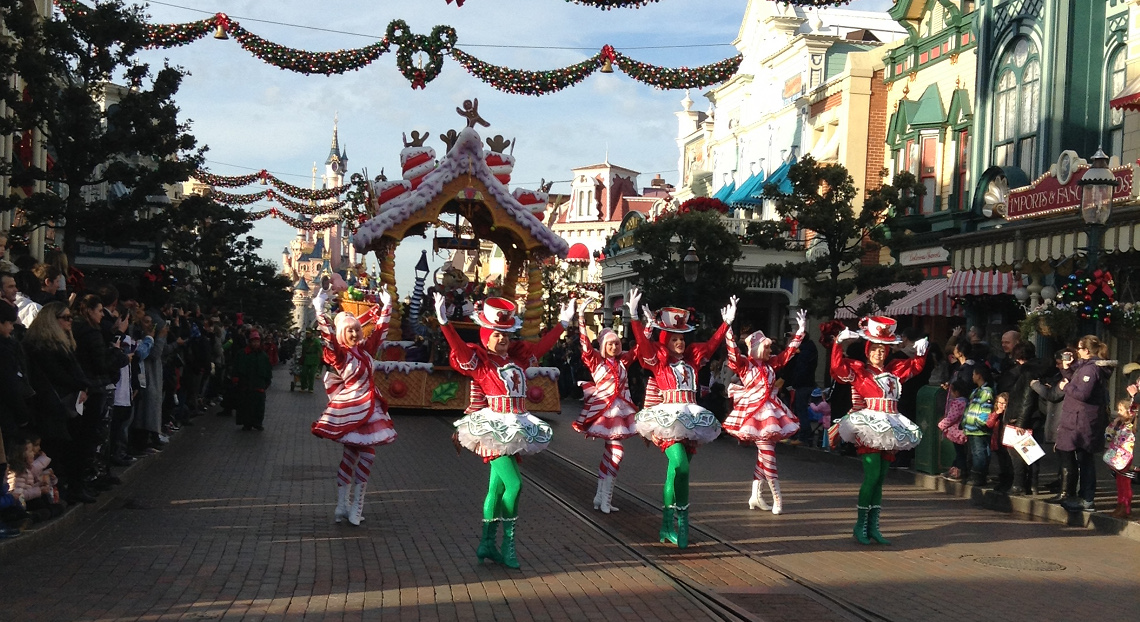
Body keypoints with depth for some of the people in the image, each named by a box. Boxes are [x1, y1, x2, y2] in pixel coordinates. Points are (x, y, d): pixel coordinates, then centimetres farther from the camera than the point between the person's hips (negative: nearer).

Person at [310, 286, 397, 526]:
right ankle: (343, 504, 9)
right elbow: (328, 338, -28)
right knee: (350, 454, -1)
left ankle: (355, 504, 11)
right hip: (350, 409, -6)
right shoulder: (339, 354, -11)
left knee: (366, 454, 5)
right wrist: (320, 311, -38)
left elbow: (380, 330, 16)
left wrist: (386, 306, 15)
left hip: (369, 407, 6)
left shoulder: (365, 349, 7)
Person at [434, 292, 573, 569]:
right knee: (513, 484, -14)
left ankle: (487, 544, 18)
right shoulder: (479, 359, -6)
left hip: (515, 428, 7)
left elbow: (542, 345, 23)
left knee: (497, 487, 11)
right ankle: (508, 544, -1)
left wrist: (562, 323, 26)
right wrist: (444, 323, -37)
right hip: (494, 428, -7)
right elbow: (459, 348, -23)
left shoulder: (517, 356, 12)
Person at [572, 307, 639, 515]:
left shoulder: (623, 361, 9)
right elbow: (585, 344, -13)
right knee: (616, 452, -10)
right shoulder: (596, 360, -2)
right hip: (602, 410, -5)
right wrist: (581, 318, -21)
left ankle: (602, 496, 15)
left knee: (611, 452, 7)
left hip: (620, 410, 5)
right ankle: (604, 497, -1)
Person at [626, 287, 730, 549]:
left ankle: (668, 524, 12)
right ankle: (681, 519, -14)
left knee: (676, 470, 7)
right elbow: (642, 342, -11)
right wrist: (634, 316, -23)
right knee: (680, 466, -24)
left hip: (691, 420, 5)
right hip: (668, 419, -5)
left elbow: (712, 343, 20)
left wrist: (727, 322, 15)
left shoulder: (692, 359, 14)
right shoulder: (658, 360, 2)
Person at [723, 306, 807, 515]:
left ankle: (756, 496, 18)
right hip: (754, 411, -7)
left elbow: (788, 352, 18)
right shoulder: (744, 364, -6)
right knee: (768, 454, -8)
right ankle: (777, 499, -4)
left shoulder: (771, 364, 11)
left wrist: (801, 331, 16)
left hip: (770, 411, 7)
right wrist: (729, 324, -30)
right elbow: (732, 349, -21)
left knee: (763, 455, 9)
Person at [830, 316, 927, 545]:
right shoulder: (858, 369, 0)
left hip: (889, 429, 6)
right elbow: (837, 366, -15)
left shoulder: (894, 370, 16)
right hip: (869, 429, -6)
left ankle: (873, 526, 13)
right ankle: (860, 525, -2)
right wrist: (839, 343, -22)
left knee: (880, 479, 8)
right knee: (872, 476, -14)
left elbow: (916, 365, 29)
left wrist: (921, 352, 12)